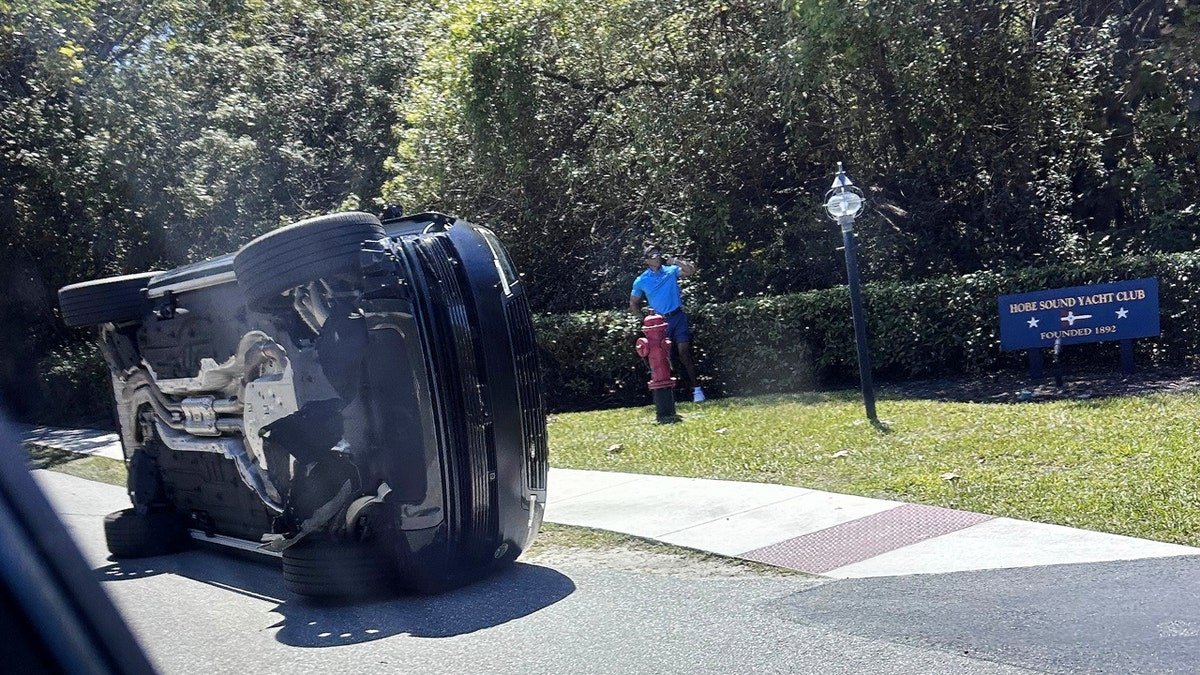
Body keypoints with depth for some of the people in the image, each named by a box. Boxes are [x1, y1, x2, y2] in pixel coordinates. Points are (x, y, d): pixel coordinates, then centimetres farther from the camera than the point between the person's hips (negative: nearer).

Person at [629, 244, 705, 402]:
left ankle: (696, 388, -4)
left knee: (684, 353, -8)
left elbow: (691, 270, -11)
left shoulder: (671, 271, 3)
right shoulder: (641, 281, 4)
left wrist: (676, 261, -18)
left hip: (678, 317, -1)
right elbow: (633, 303, 13)